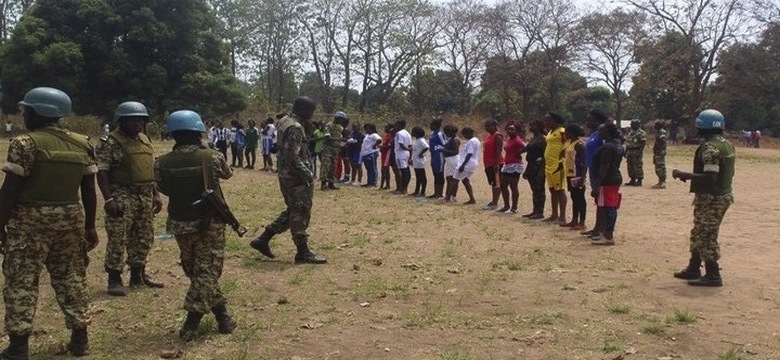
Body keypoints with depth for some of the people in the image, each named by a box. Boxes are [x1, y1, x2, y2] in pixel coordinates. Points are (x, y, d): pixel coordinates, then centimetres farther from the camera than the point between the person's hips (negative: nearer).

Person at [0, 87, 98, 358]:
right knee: (72, 277, 13)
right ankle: (79, 338, 18)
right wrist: (90, 226, 15)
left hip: (30, 221, -5)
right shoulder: (82, 145, 6)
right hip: (70, 219, 5)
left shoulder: (25, 144, -11)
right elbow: (89, 191, 8)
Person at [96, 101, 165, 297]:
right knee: (118, 239, -4)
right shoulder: (110, 142, -10)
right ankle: (114, 279, 5)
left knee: (144, 238, 12)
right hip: (122, 197, -7)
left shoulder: (145, 140, 13)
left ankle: (138, 275, 25)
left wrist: (156, 194, 15)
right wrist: (109, 199, -21)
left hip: (145, 196, 7)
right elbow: (102, 172, -14)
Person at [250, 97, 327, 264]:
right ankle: (303, 252, 5)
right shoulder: (295, 127, -20)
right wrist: (307, 174, -20)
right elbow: (292, 156, -25)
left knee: (293, 211, 18)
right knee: (301, 213, -2)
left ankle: (263, 239, 20)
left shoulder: (285, 121, 11)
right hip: (296, 177, -10)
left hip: (286, 175, 10)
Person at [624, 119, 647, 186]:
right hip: (630, 152, 9)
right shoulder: (630, 132, 17)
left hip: (636, 151, -9)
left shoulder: (641, 133, -9)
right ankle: (632, 180, 18)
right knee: (630, 166, 10)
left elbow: (643, 143, -15)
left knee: (638, 166, -7)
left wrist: (640, 152, -21)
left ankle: (639, 181, -4)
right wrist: (626, 152, 18)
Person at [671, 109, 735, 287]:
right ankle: (693, 269, 29)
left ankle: (713, 276, 2)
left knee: (706, 236, -2)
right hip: (723, 195, 10)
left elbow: (710, 178, -27)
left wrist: (683, 175, -21)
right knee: (699, 234, 19)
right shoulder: (727, 145, 10)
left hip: (711, 199, -10)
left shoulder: (710, 147, -20)